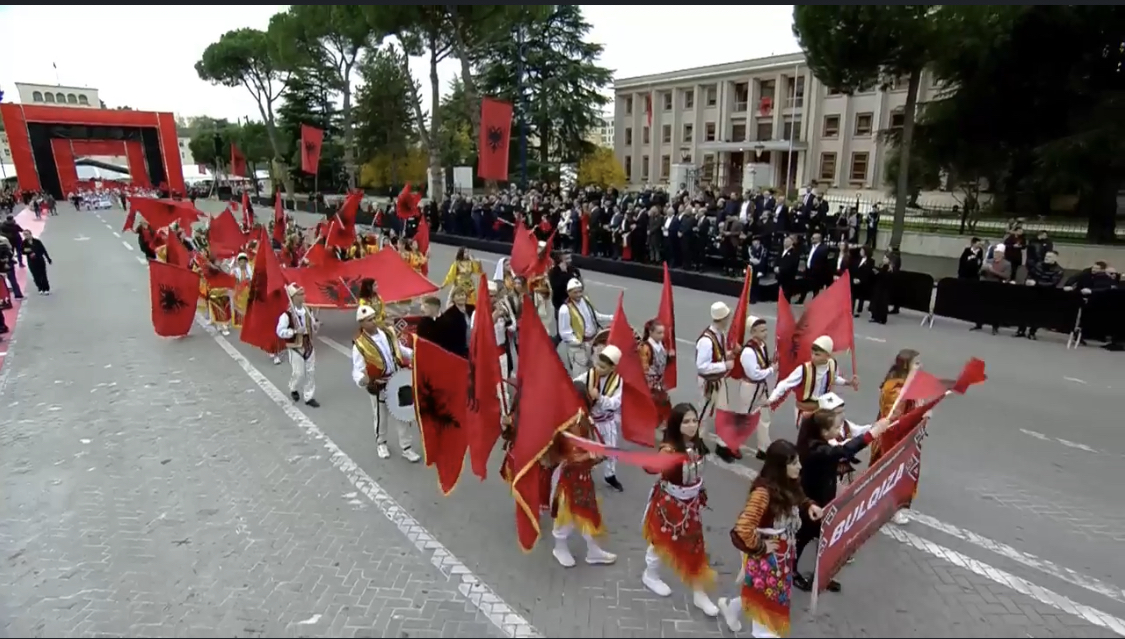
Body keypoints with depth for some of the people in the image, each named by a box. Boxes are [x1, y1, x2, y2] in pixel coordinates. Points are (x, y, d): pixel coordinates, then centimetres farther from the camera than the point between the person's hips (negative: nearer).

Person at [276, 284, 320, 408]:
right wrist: (295, 331, -25)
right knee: (299, 373, -1)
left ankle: (308, 397, 17)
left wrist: (316, 326, -9)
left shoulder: (308, 311, 3)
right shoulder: (287, 314, -15)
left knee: (311, 372, 6)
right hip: (295, 347, -5)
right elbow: (280, 332, -15)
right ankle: (293, 389, 32)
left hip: (309, 345, 5)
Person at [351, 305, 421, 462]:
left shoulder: (387, 332, -2)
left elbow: (399, 349, 13)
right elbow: (357, 371, -20)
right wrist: (363, 379, -41)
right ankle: (380, 443, 41)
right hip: (379, 386, -4)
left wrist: (413, 354, -3)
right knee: (381, 417, 15)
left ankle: (406, 447, 24)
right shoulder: (360, 344, -18)